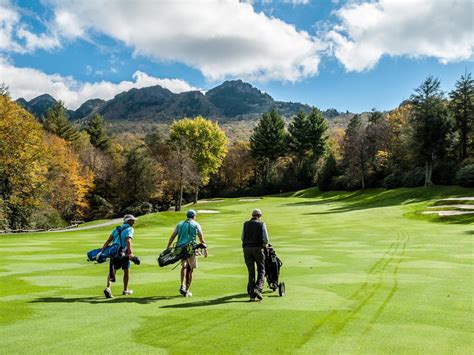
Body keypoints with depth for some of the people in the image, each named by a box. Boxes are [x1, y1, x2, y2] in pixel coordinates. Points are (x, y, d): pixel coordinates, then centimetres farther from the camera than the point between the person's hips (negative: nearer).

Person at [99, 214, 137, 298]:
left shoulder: (116, 229, 17)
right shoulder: (129, 229, -2)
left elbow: (108, 241, 7)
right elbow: (128, 241, -20)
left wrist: (101, 251, 4)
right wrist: (130, 253, -28)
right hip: (123, 254, -5)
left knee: (112, 272, 9)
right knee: (126, 271, 16)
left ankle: (108, 288, -15)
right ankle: (125, 290, 27)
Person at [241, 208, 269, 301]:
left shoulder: (246, 224, 11)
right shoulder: (261, 224, 2)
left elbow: (242, 237, 11)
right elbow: (266, 239, -1)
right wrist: (264, 245, 18)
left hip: (246, 248, 3)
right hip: (258, 248, -3)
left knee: (251, 272, 8)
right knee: (261, 269, 9)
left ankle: (252, 294, 7)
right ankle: (258, 288, -12)